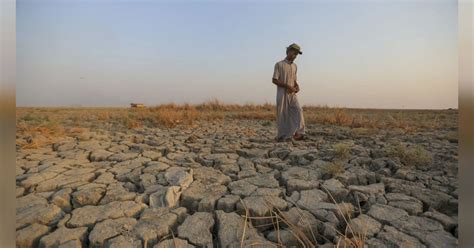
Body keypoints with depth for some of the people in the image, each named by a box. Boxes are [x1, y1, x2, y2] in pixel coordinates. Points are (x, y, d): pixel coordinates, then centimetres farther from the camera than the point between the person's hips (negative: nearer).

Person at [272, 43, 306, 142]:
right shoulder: (279, 64, -4)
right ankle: (283, 136, 9)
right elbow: (274, 80, -9)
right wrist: (287, 86, -17)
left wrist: (297, 86, 0)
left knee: (298, 111, -12)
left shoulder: (294, 66, 15)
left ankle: (297, 133, -12)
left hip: (292, 94, 5)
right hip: (282, 93, -5)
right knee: (283, 115, -1)